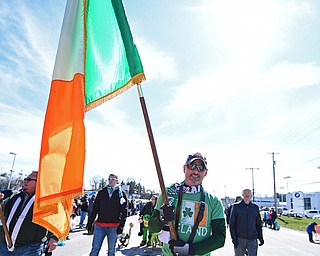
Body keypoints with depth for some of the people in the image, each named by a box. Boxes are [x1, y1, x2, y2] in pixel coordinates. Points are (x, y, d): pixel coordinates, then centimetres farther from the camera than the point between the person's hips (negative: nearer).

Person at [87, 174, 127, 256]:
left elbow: (124, 211, -3)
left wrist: (121, 226, -10)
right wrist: (90, 223, 7)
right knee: (95, 249, 2)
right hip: (100, 225, 2)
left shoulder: (121, 194, 2)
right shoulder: (101, 193, 9)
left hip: (114, 227, -2)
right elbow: (95, 209, 11)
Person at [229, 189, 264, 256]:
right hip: (240, 238, -1)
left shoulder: (255, 207, 7)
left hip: (252, 239, 2)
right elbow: (232, 223, -3)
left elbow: (258, 224, 13)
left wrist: (260, 237, 8)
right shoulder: (236, 206, -1)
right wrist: (233, 238, -10)